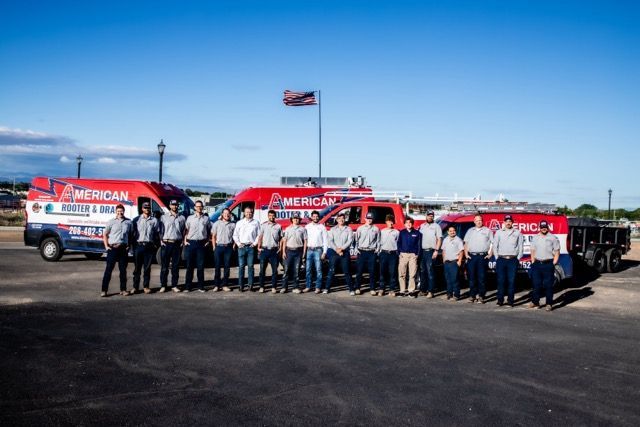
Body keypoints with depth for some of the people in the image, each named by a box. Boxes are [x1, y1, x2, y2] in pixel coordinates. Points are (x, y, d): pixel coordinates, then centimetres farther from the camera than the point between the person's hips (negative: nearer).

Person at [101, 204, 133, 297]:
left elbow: (131, 234, 15)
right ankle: (104, 290, 0)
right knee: (108, 269, -3)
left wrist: (129, 245, 4)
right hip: (112, 248, -2)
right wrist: (106, 246, -3)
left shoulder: (128, 222, 8)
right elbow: (105, 234, 6)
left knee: (123, 270, 7)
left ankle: (123, 289, 15)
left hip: (123, 248, 2)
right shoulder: (111, 222, 3)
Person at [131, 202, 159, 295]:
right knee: (137, 268, 3)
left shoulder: (154, 220, 9)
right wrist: (133, 245, 0)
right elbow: (132, 233, 7)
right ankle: (135, 287, 8)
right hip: (138, 245, 0)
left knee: (147, 268, 5)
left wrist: (155, 245, 2)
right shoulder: (136, 219, 7)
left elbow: (156, 234, 10)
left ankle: (146, 286, 12)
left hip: (149, 246, 0)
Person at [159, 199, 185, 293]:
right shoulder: (164, 217, 6)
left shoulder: (182, 218, 11)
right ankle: (163, 285, 7)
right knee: (164, 266, 1)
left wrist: (182, 241, 2)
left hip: (177, 244, 2)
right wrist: (161, 241, -6)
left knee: (175, 266, 5)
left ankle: (174, 285, 12)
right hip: (166, 243, -2)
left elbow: (184, 231, 12)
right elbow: (160, 230, 4)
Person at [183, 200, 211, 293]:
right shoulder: (190, 218, 7)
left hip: (202, 243, 0)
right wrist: (185, 240, -2)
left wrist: (208, 241, 6)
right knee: (190, 265, 2)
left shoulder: (206, 218, 9)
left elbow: (209, 231, 15)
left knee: (200, 266, 2)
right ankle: (187, 286, 6)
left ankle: (201, 286, 9)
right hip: (191, 243, 0)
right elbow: (185, 230, 7)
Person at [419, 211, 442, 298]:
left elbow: (439, 239, -3)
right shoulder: (422, 226, 17)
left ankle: (430, 291, -8)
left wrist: (436, 250, -13)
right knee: (422, 271, 9)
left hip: (430, 251, -5)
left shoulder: (436, 226, 3)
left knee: (430, 272, -8)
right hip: (422, 251, 5)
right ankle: (423, 289, 16)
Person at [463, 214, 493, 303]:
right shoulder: (470, 231, 17)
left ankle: (481, 296, 1)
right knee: (471, 277, 3)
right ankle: (472, 295, 10)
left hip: (483, 256, -2)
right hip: (471, 256, 3)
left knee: (481, 277, -3)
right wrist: (466, 253, 3)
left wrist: (490, 253, -7)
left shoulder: (487, 231, 9)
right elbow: (466, 243, 15)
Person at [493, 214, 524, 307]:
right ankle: (500, 300, 4)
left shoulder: (517, 233, 9)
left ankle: (510, 301, 2)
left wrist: (518, 258, 0)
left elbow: (520, 246, 8)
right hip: (501, 259, 1)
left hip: (513, 260, 0)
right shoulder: (499, 232, 10)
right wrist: (497, 257, 1)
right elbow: (495, 246, 9)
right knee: (500, 280, -1)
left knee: (511, 281, -2)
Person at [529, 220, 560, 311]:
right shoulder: (535, 238, 14)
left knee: (548, 285, -2)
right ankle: (535, 302, 14)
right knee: (536, 284, 6)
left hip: (548, 264, -3)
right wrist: (533, 262, 7)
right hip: (537, 263, 4)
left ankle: (549, 304, 3)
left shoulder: (553, 238, 2)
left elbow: (557, 252, 2)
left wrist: (553, 264, -6)